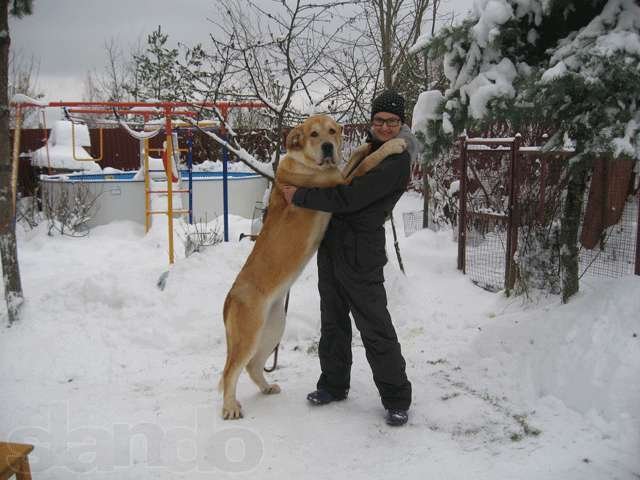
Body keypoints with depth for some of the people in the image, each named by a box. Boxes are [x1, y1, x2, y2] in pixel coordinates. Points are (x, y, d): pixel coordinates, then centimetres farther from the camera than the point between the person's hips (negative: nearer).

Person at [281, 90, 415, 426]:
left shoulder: (397, 162, -14)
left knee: (375, 329, -2)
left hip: (360, 253, -8)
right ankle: (334, 384, 31)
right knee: (333, 322, 16)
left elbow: (348, 198, -21)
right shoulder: (368, 150, 15)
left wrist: (301, 196, -14)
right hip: (332, 245, 9)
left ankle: (397, 399, 12)